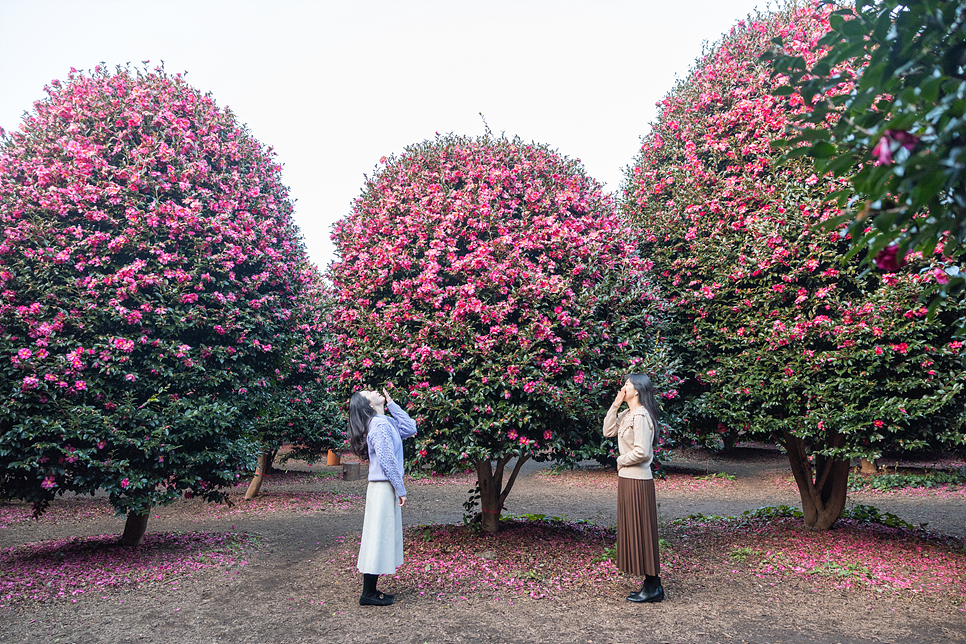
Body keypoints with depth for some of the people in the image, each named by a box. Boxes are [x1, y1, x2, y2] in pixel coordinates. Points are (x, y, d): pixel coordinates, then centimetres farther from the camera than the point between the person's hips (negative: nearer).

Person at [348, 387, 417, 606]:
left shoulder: (387, 422, 12)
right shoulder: (380, 425, -17)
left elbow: (410, 428, 13)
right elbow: (386, 460, -19)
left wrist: (391, 404, 10)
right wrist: (400, 489, -13)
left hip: (386, 488, 10)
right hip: (383, 488, -10)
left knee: (383, 538, 14)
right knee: (379, 537, -3)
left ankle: (371, 590, 21)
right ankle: (368, 595, 6)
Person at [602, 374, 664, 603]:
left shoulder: (640, 416, -19)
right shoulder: (627, 414, 11)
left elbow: (642, 452, -24)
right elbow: (608, 431, 12)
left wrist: (621, 461, -8)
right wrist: (615, 404, 5)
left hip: (637, 481, -10)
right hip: (627, 479, 10)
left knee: (642, 531, -1)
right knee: (633, 531, 14)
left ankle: (653, 587, 9)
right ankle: (651, 584, 23)